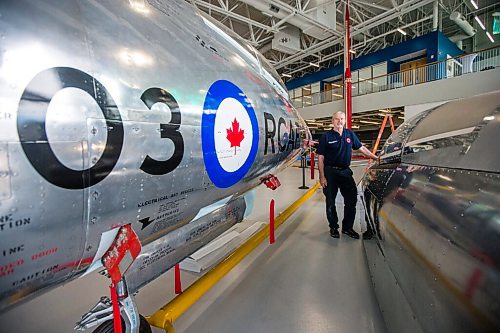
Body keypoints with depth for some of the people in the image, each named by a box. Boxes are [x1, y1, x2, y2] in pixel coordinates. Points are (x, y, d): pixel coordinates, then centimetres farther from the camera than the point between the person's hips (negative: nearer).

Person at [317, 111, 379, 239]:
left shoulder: (350, 134, 8)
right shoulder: (326, 137, -5)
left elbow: (362, 148, 16)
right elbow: (320, 158, -7)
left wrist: (376, 158, 9)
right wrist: (322, 176, -13)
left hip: (346, 171, 4)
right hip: (330, 172, -4)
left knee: (351, 200, 5)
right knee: (330, 202, 5)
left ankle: (347, 227, 22)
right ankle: (333, 227, 22)